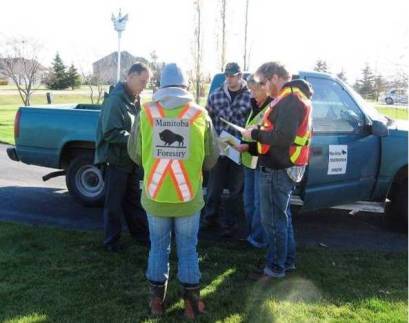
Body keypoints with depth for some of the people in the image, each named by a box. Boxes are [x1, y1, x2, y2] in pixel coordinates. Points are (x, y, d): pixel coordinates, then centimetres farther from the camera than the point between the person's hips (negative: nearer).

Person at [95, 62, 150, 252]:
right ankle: (111, 240, 19)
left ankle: (140, 233, 31)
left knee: (133, 200, 18)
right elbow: (111, 133, -24)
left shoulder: (134, 99, 9)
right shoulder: (115, 99, -18)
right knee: (114, 203, 5)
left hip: (131, 159, 8)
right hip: (116, 159, -8)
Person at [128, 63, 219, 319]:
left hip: (155, 196, 1)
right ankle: (192, 302, 25)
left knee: (158, 248, 17)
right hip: (189, 197, 0)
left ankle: (157, 299, 29)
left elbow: (135, 154, 4)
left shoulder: (146, 112, -5)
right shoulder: (200, 114, -6)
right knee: (188, 250, 14)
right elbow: (212, 158, 0)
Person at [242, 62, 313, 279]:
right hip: (284, 167, 11)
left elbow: (283, 137, -27)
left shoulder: (289, 100, -18)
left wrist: (255, 134, -14)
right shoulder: (294, 97, 16)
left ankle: (275, 268, 15)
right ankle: (287, 260, 34)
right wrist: (258, 135, 8)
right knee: (282, 216, 20)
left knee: (273, 219, 1)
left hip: (278, 170, -11)